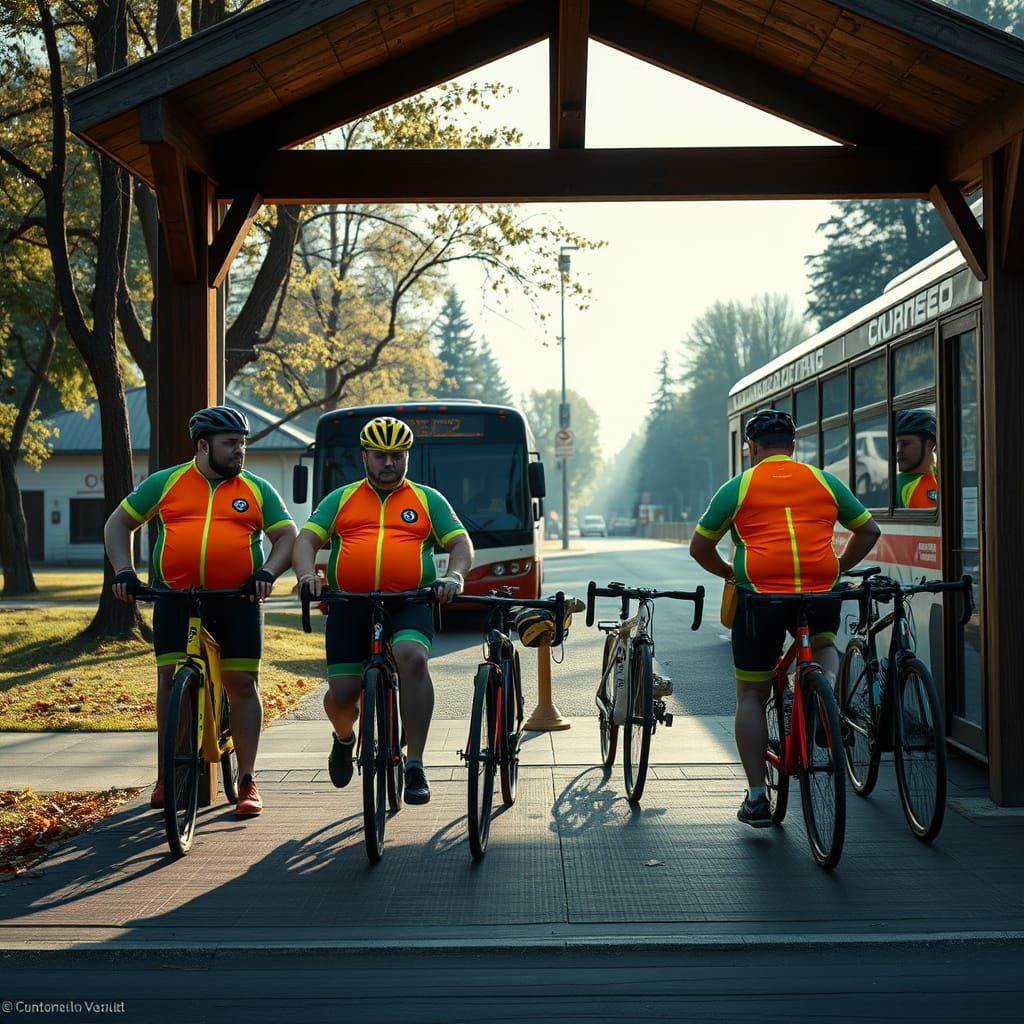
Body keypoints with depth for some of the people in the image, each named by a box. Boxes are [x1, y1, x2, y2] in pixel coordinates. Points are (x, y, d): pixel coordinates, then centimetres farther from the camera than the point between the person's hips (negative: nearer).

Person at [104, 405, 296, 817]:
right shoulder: (165, 483, 8)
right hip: (175, 599, 0)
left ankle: (247, 781, 8)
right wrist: (123, 571, -3)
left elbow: (287, 536, 4)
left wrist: (268, 572, -15)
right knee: (170, 682, -3)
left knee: (242, 684, -1)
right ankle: (166, 776, 12)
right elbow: (118, 524, 12)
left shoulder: (257, 490, 8)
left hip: (238, 601, 0)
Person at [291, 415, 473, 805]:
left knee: (413, 658, -32)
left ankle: (415, 765, -25)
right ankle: (344, 737, 33)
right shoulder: (340, 499, 16)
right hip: (349, 606, 2)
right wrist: (307, 574, -15)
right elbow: (306, 540, 7)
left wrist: (454, 575, -14)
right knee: (342, 693, -6)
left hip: (409, 603, -1)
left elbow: (461, 543, 9)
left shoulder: (428, 500, 15)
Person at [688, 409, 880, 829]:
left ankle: (756, 797, 9)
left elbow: (699, 547, 11)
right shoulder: (824, 481, 14)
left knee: (751, 695, 11)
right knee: (823, 644, 34)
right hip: (821, 595, 2)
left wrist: (729, 573, 27)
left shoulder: (738, 487, 7)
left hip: (760, 596, -2)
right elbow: (869, 530, 18)